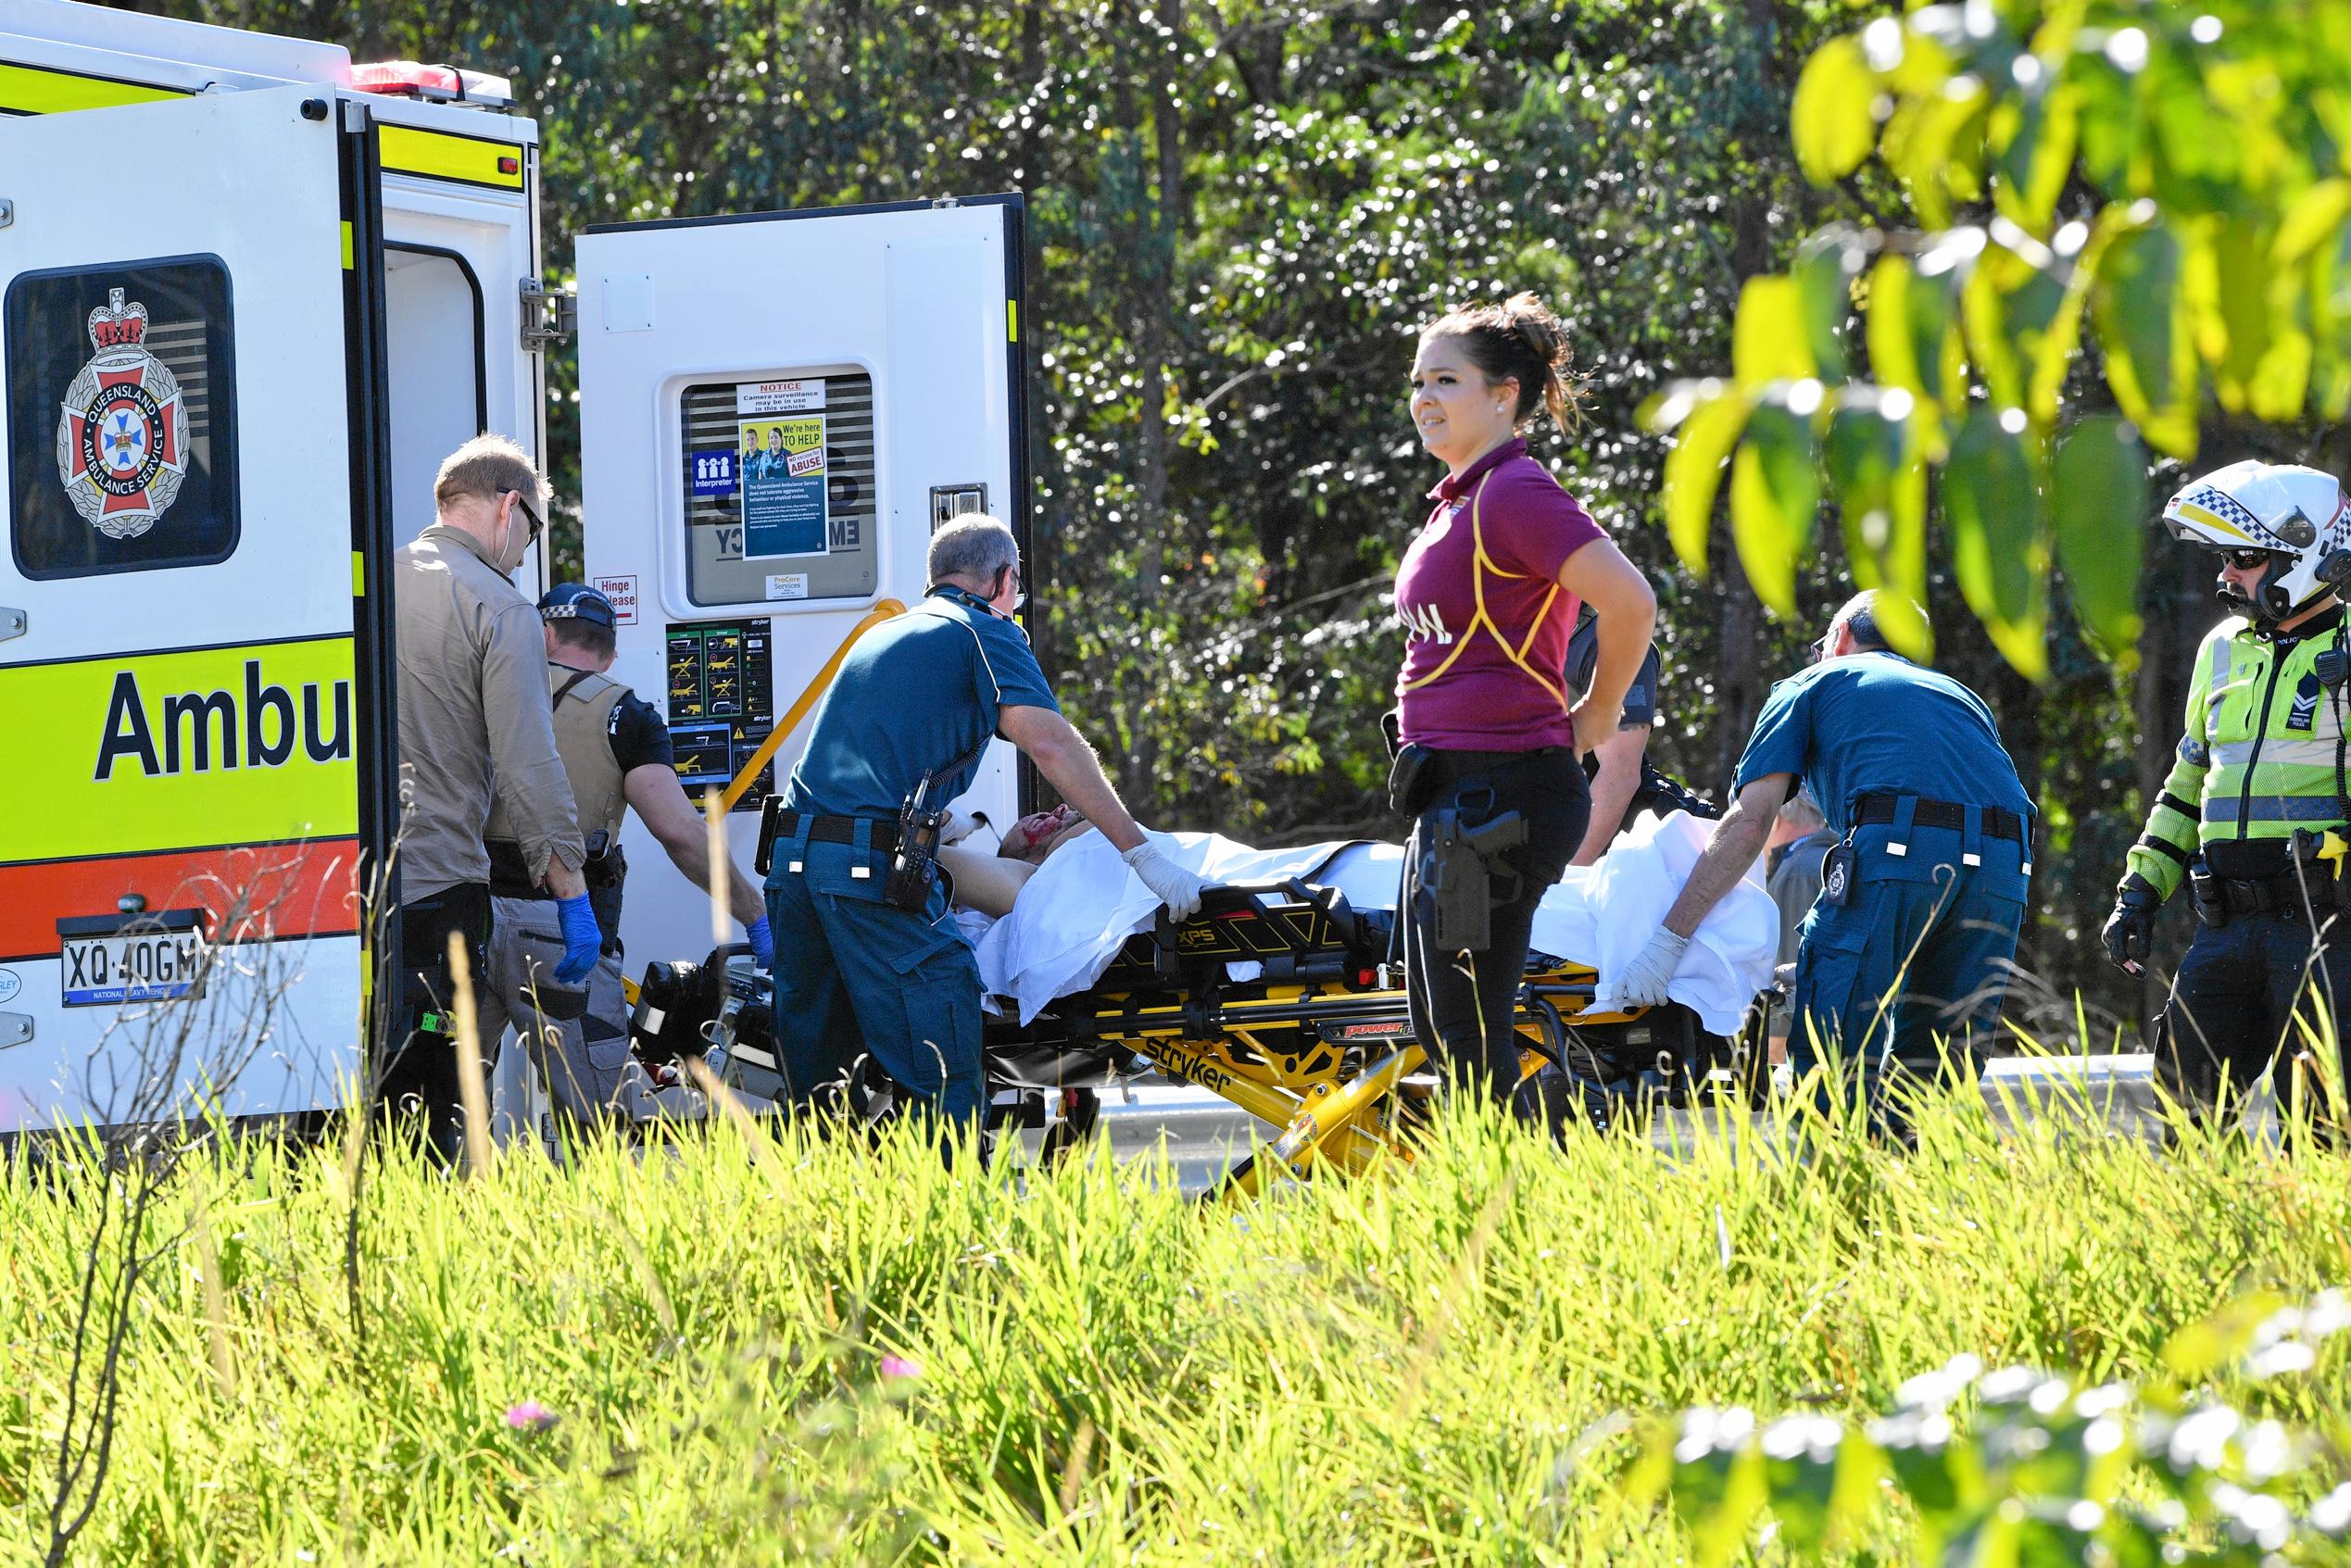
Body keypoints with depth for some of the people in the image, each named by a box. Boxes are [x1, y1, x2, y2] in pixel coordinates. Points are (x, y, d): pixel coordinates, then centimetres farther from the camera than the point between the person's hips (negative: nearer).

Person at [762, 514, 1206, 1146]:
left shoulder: (881, 636, 29)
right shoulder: (986, 632, 6)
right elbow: (1050, 744, -9)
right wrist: (1144, 855, -10)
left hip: (792, 856, 8)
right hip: (873, 867, -7)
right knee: (942, 1074, -9)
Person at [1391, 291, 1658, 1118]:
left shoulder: (1514, 493, -13)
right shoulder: (1461, 499, 16)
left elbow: (1630, 602, -23)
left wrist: (1594, 718, -10)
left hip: (1499, 793, -10)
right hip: (1453, 793, 10)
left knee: (1469, 1037, -10)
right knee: (1439, 1028, 13)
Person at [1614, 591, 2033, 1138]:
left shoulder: (1814, 684, 23)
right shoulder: (1960, 694, 38)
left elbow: (1748, 825, 10)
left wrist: (1666, 943, 8)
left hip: (1899, 848, -5)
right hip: (2005, 867, 5)